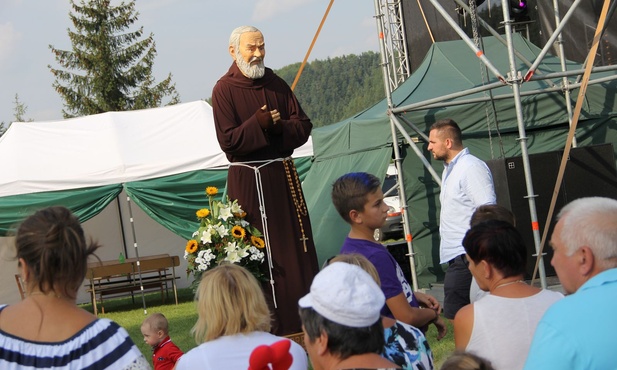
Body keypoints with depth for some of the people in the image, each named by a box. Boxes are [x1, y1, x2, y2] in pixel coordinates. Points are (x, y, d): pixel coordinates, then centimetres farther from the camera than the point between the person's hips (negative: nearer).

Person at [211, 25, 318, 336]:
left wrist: (280, 125, -14)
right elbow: (228, 140, -11)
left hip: (282, 175, 5)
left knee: (295, 244, 5)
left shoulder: (276, 84, 9)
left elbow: (304, 125, 5)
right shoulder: (224, 89, -4)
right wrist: (258, 124, -22)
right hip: (247, 179, -4)